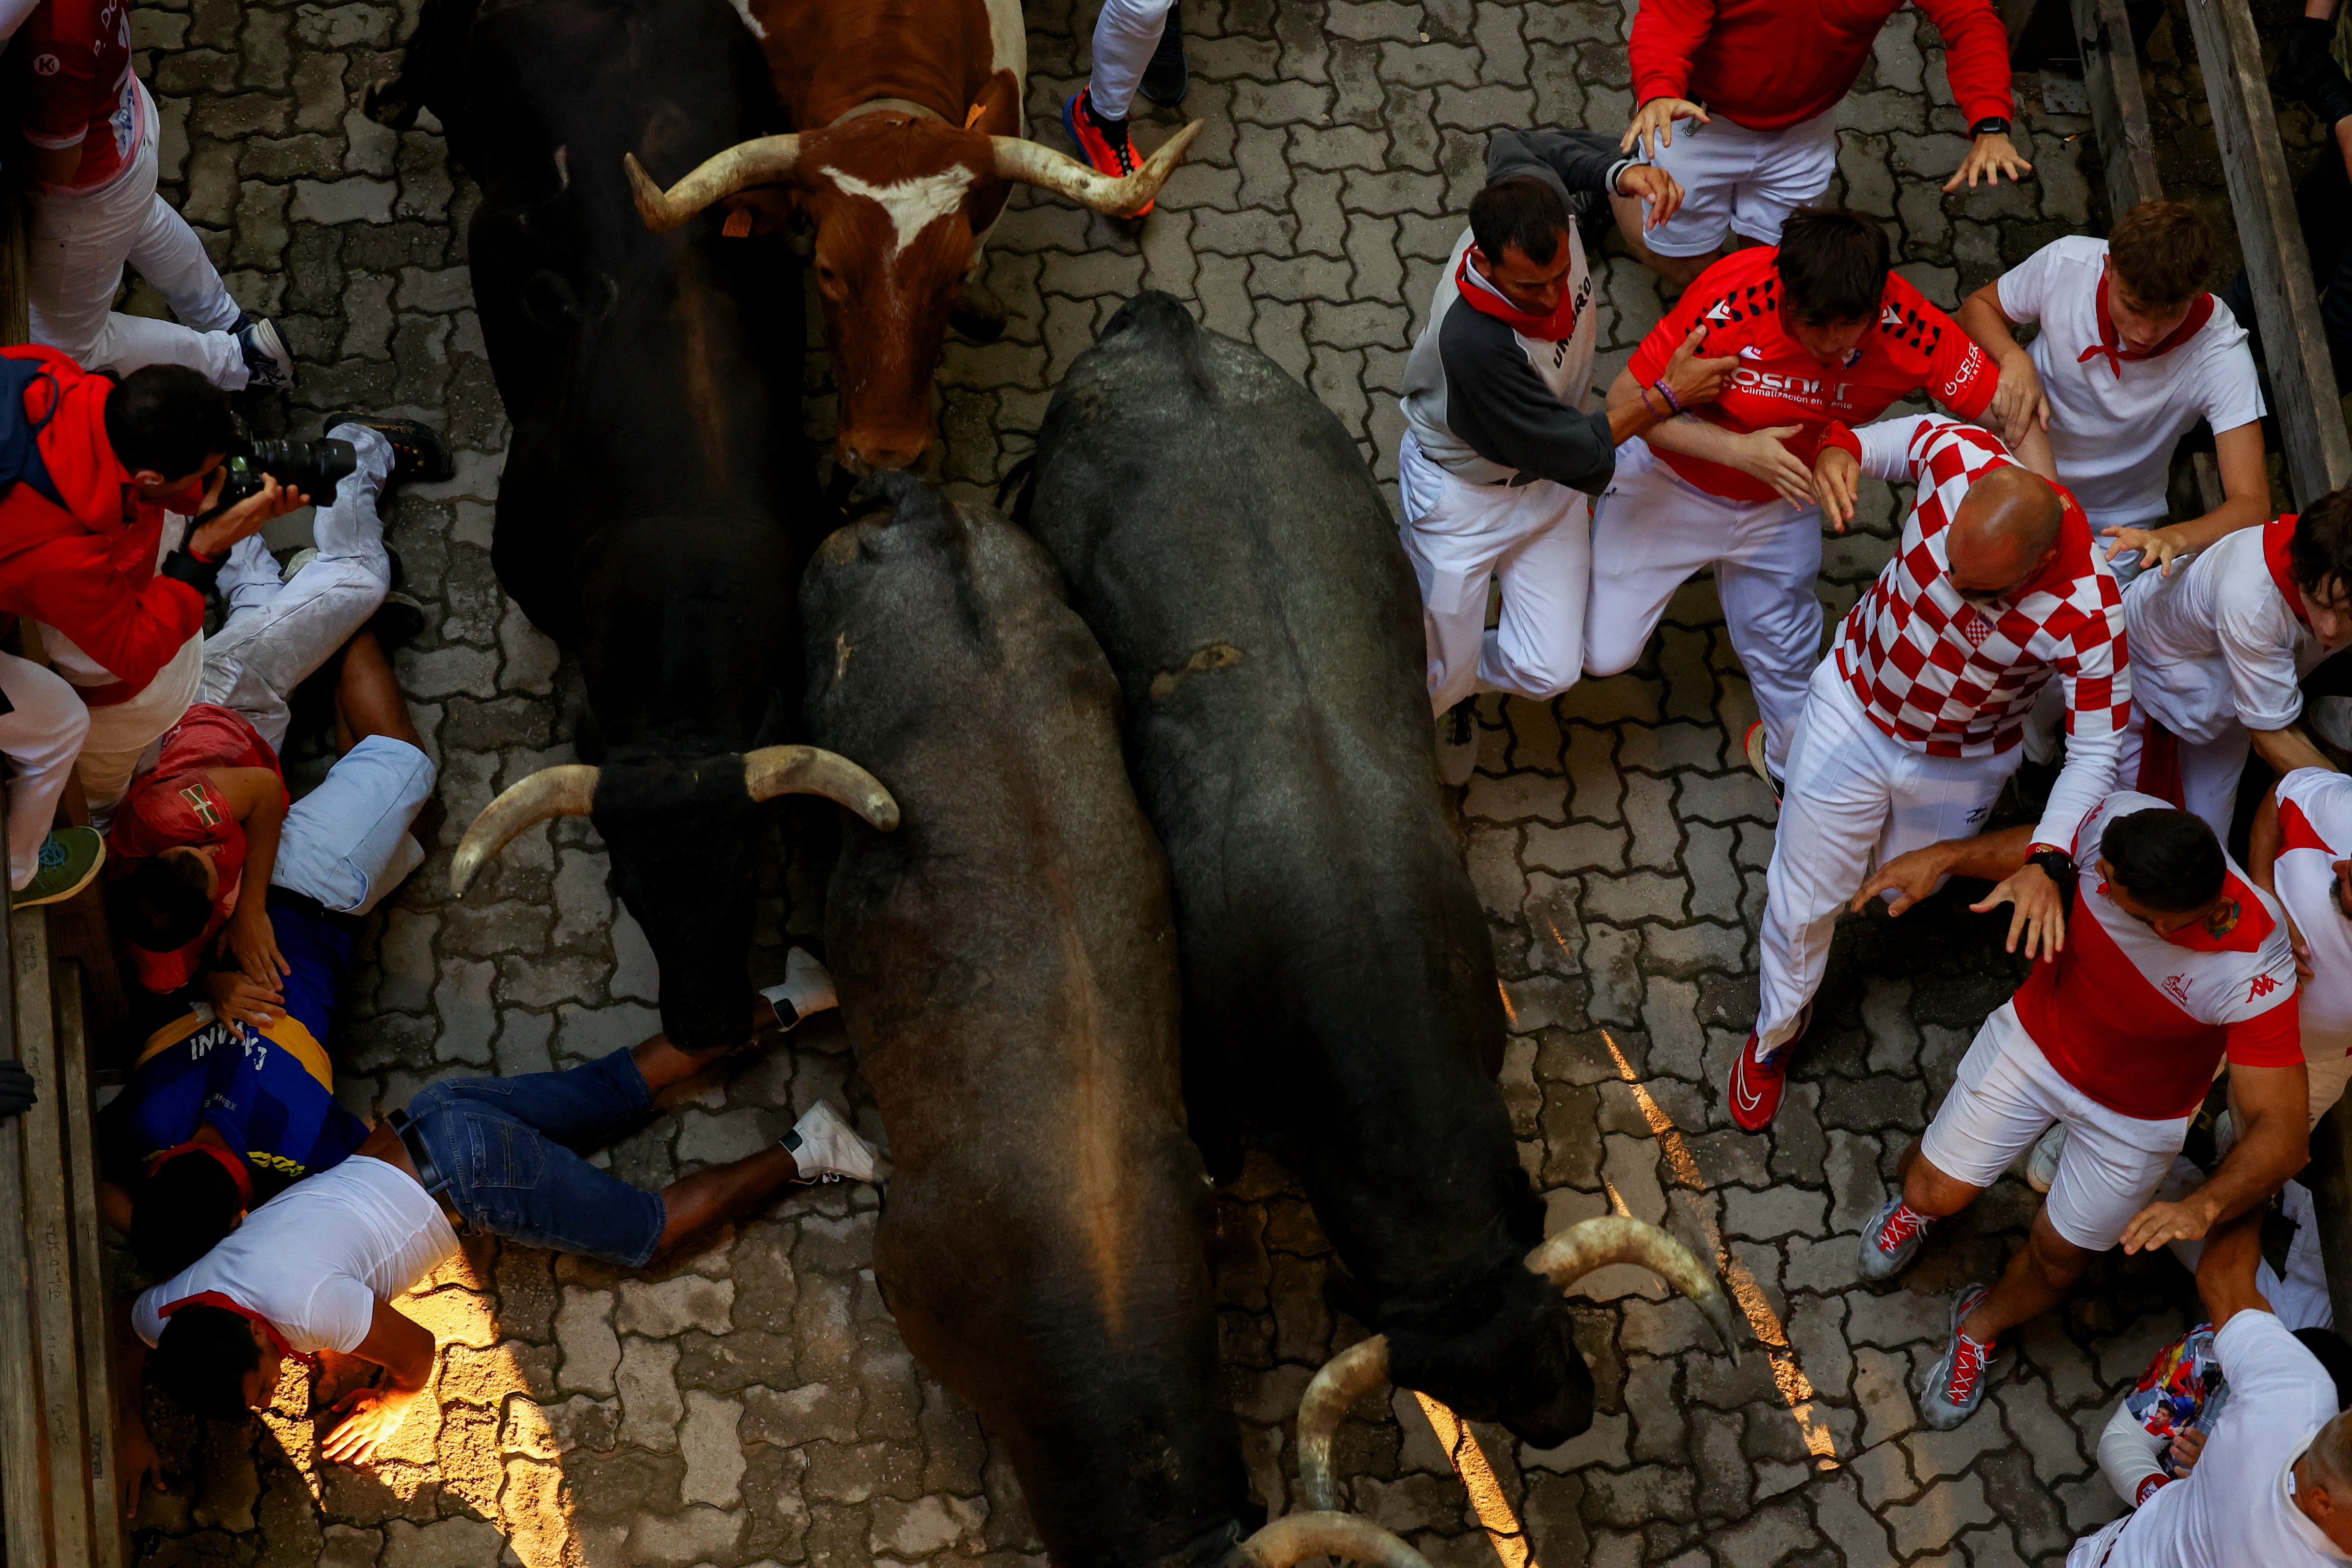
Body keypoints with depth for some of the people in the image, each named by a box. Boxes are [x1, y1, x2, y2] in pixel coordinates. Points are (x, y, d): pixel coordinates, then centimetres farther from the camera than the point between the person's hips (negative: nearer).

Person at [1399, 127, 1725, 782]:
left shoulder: (1535, 199, -25)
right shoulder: (1473, 340, -43)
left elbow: (1515, 147, 4)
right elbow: (1572, 451, -28)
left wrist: (1620, 171, -10)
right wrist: (1667, 395, -24)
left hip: (1549, 482, 6)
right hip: (1463, 494, -6)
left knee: (1549, 670, 3)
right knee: (1436, 671, 7)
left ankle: (1457, 683, 37)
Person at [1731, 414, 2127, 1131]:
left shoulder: (2087, 613, -39)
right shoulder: (1954, 453, -33)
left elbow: (2098, 751, -28)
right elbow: (1886, 437, -8)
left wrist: (2046, 862, -41)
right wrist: (1839, 449, -30)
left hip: (1957, 766, -1)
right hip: (1853, 703, 1)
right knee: (1804, 897, 14)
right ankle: (1777, 1030, 43)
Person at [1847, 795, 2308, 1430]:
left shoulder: (2253, 972, -41)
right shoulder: (2117, 818, -32)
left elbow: (2282, 1131, -37)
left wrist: (2202, 1208, -53)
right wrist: (1943, 857, -18)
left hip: (2134, 1115, -2)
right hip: (2036, 1037, 2)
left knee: (2059, 1255, 15)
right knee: (1935, 1192, 8)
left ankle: (1981, 1326, 50)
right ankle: (1918, 1203, 48)